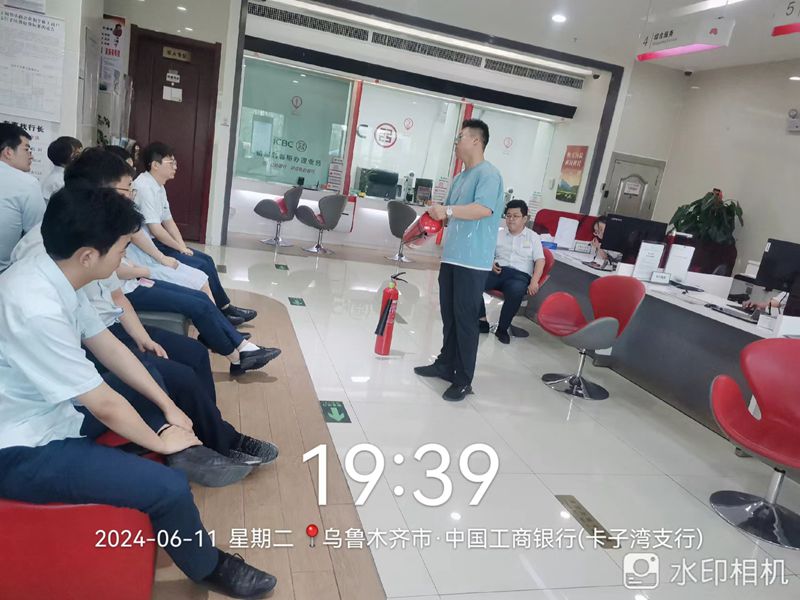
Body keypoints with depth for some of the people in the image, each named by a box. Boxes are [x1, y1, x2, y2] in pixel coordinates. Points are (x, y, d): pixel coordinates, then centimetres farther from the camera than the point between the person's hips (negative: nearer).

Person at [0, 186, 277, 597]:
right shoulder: (36, 309, -33)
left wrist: (167, 406, 3)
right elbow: (104, 405, -24)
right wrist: (160, 442, -7)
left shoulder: (52, 276, -6)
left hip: (52, 407, 10)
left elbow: (107, 347, 5)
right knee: (169, 488, -16)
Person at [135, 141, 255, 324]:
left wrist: (183, 247, 0)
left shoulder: (159, 187, 10)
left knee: (206, 260, 6)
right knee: (202, 266, -12)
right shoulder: (145, 187, -20)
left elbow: (168, 221, 13)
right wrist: (180, 248, -11)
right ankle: (223, 309, 3)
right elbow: (155, 229, -22)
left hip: (159, 242, 10)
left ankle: (224, 308, 8)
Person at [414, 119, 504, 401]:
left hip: (472, 261, -9)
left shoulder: (489, 174, -11)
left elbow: (484, 209, -26)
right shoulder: (460, 177, 17)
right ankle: (446, 364, 29)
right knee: (448, 315, 15)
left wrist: (448, 210, -30)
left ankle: (463, 380, 4)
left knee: (465, 320, -4)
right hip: (451, 257, 9)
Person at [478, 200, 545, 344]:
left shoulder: (533, 237, 13)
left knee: (516, 292, -40)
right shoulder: (498, 234, 19)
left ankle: (502, 328, -21)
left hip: (519, 275, -2)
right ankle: (482, 321, -20)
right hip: (498, 271, 2)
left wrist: (534, 282, -12)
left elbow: (540, 261, 4)